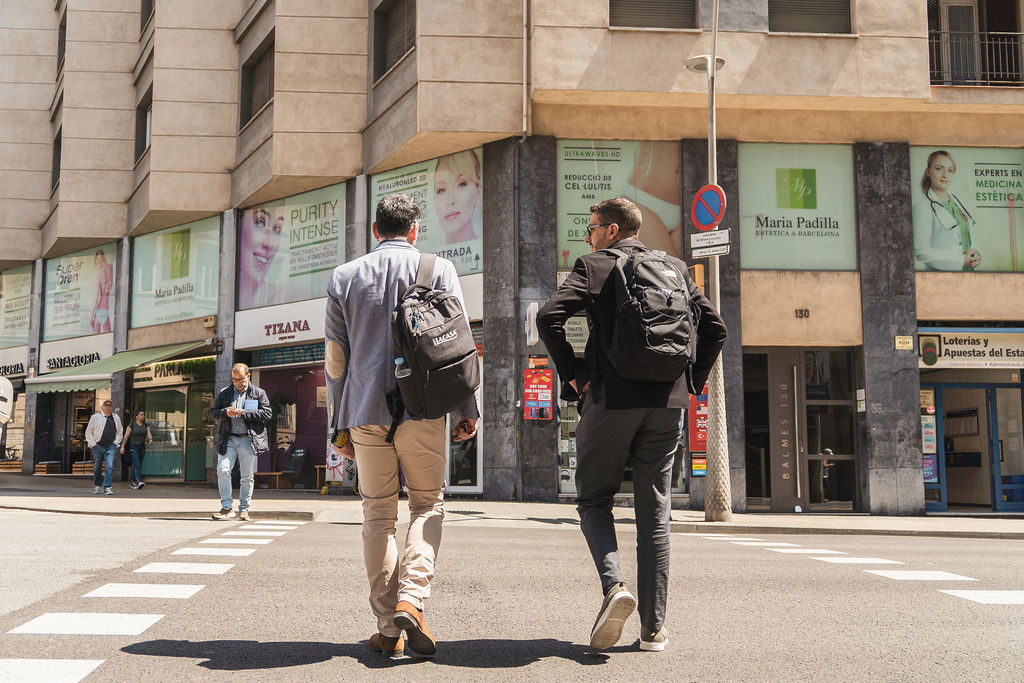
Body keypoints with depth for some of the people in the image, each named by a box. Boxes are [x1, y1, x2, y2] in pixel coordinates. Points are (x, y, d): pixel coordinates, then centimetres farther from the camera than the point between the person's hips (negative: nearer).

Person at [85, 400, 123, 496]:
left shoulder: (116, 418, 13)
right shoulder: (95, 417, 5)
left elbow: (120, 431, 18)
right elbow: (88, 432, 6)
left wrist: (116, 442, 5)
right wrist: (92, 444, -3)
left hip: (111, 446, 1)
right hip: (98, 446, -1)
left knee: (110, 467, -13)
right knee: (97, 467, 8)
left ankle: (107, 487, -12)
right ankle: (97, 486, 26)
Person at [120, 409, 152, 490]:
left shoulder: (146, 425, 7)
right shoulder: (132, 425, -6)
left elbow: (148, 433, -3)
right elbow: (126, 436, -5)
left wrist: (150, 439, -26)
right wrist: (122, 446, -9)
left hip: (142, 446, 5)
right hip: (133, 447, -5)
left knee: (137, 465, 10)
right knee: (137, 464, -17)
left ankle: (133, 483, 20)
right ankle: (139, 482, -28)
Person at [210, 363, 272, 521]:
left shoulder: (258, 393, 6)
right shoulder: (224, 393, 14)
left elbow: (267, 413, -3)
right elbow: (213, 412, 14)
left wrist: (245, 413, -12)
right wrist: (225, 413, -8)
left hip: (248, 440, -2)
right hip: (228, 439, 2)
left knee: (247, 476, 3)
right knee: (222, 470, -12)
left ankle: (244, 509, 14)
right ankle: (226, 508, -3)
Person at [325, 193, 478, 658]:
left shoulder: (344, 276, 10)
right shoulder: (437, 269, 4)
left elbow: (336, 358, 10)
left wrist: (339, 424, 15)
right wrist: (467, 409, 3)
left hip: (365, 411, 2)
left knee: (378, 514, 9)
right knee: (428, 503, 11)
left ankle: (387, 628, 9)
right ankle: (412, 598, -9)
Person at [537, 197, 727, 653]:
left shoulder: (593, 266, 2)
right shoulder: (675, 268, 14)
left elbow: (549, 316, -12)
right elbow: (715, 328, 9)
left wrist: (571, 373, -3)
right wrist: (692, 381, 13)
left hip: (610, 398, -3)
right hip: (667, 403, 4)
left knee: (594, 500, 12)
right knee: (654, 512, 9)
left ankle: (614, 585, -12)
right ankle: (653, 627, 10)